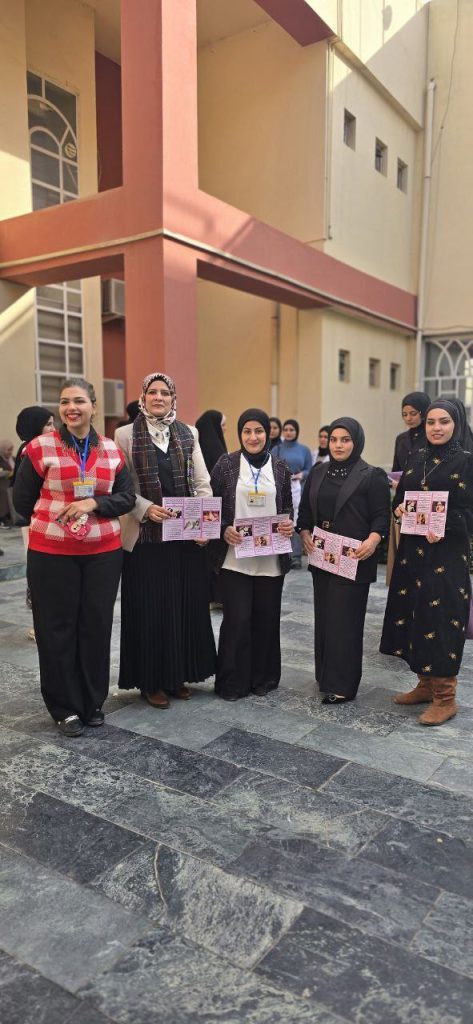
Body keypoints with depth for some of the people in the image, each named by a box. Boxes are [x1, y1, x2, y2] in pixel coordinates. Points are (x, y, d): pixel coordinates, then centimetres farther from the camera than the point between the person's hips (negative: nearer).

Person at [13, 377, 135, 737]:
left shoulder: (111, 450, 5)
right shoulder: (40, 447, -5)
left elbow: (127, 497, 3)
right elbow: (23, 500, 1)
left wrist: (93, 505, -13)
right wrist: (55, 521, 4)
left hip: (104, 552, 3)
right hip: (52, 553, -2)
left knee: (97, 626, 10)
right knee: (57, 629, 5)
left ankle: (93, 702, 27)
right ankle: (66, 708, 21)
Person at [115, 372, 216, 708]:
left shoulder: (188, 434, 9)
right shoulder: (126, 435, 0)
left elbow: (202, 483, 6)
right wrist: (146, 509, -18)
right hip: (146, 536, -3)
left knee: (187, 605, 9)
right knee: (150, 609, 3)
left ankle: (178, 675, 25)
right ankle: (151, 680, 18)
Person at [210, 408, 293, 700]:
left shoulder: (280, 467, 6)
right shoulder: (226, 463, 0)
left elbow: (288, 506, 12)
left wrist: (289, 525, -8)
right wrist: (224, 531, -14)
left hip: (271, 557, 2)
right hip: (235, 556, -2)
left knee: (266, 618, 10)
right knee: (237, 619, -1)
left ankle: (264, 678, 27)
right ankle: (232, 682, 15)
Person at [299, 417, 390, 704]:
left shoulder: (372, 476, -5)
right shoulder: (318, 473, 11)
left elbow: (381, 516, -10)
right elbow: (305, 511, 13)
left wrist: (373, 540, -26)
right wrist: (305, 534, -4)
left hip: (353, 561, -6)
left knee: (345, 620, -3)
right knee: (324, 617, 12)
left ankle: (343, 685, 7)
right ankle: (326, 676, 25)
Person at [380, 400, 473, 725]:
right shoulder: (416, 458, 10)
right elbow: (400, 498, 15)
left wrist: (443, 528, -25)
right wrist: (400, 509, -8)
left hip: (447, 553, -6)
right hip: (412, 550, 6)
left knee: (440, 619, -3)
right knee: (414, 617, 10)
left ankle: (445, 697, 10)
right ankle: (426, 684, 26)